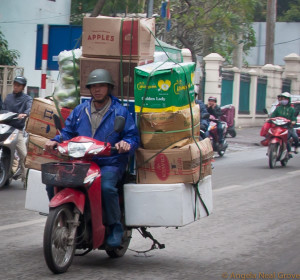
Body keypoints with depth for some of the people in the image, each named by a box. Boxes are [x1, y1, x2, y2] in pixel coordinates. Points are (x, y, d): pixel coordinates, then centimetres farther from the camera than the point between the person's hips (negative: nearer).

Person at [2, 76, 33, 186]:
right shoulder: (8, 97, 19)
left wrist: (25, 114, -36)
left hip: (18, 129, -3)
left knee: (23, 155, -9)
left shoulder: (27, 98, 4)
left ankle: (25, 178, 0)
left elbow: (30, 108, -15)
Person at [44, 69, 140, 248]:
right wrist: (55, 141, -2)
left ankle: (115, 227, -14)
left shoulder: (120, 112, 6)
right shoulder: (80, 110, 18)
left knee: (107, 187, -36)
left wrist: (126, 144, -21)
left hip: (110, 163, -4)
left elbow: (133, 137, 2)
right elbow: (68, 132, 19)